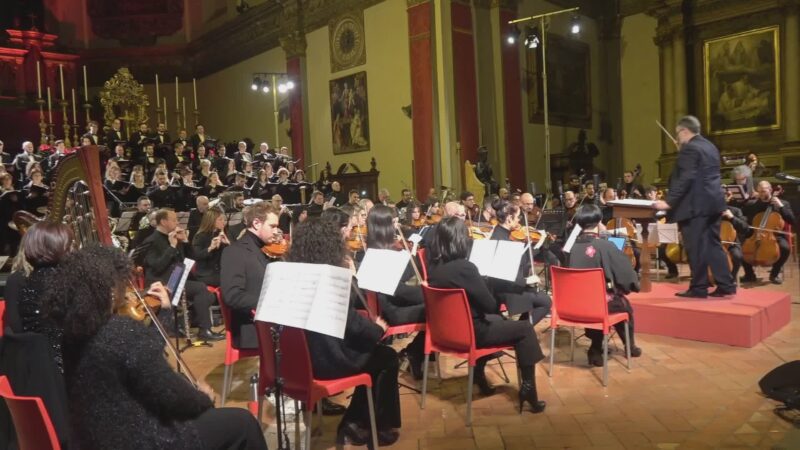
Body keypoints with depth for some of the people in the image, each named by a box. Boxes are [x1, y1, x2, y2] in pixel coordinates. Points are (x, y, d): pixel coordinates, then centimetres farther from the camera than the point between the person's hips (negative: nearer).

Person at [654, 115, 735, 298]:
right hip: (712, 202, 9)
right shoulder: (710, 147, 16)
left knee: (696, 248, -3)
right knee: (713, 245, 13)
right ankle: (726, 285, 14)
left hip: (696, 205, -9)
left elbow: (684, 179, -21)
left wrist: (669, 202, -20)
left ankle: (698, 288, 2)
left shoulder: (690, 148, -13)